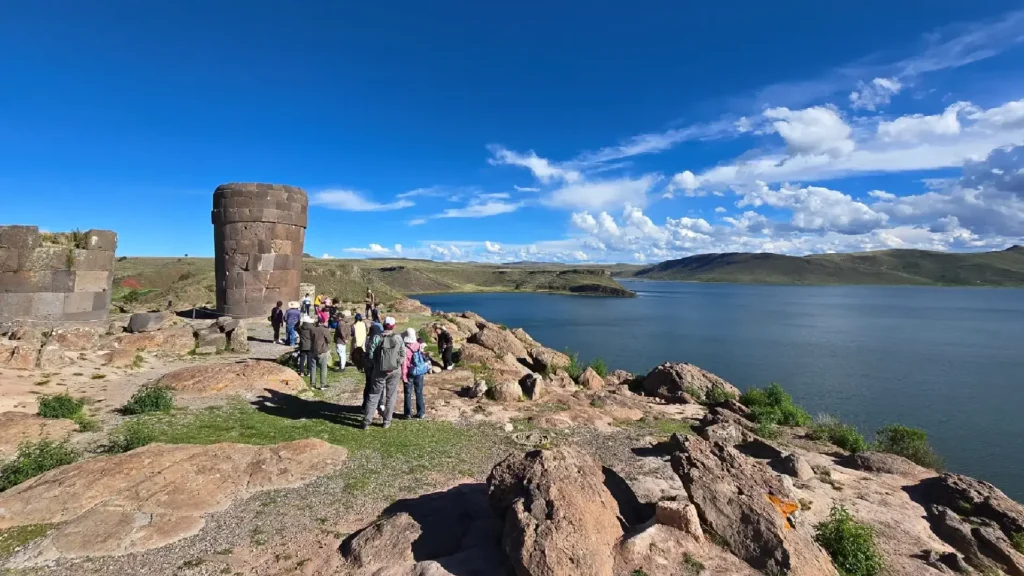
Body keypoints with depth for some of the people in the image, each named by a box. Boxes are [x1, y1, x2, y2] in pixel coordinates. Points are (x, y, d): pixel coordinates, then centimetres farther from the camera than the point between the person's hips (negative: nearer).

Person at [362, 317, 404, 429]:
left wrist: (376, 363, 9)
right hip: (395, 371, 1)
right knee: (391, 396, 11)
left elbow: (370, 354, -8)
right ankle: (387, 421, 15)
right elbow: (403, 355, 0)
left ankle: (367, 421, 9)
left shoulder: (377, 338, -9)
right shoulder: (399, 338, -3)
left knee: (374, 396, 9)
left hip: (379, 371, -1)